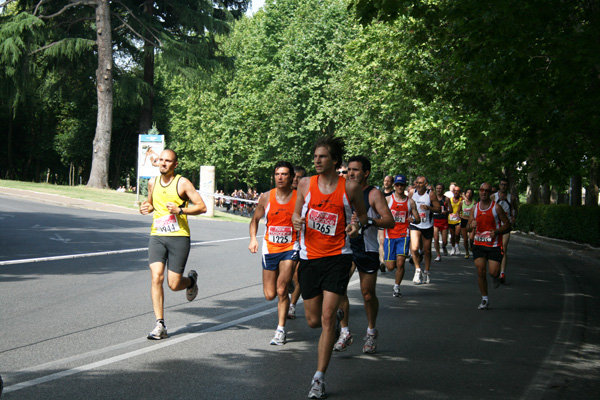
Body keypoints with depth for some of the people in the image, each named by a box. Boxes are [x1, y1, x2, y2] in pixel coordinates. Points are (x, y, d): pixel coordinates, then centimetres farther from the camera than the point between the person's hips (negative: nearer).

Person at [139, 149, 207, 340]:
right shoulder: (152, 183, 11)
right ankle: (160, 325, -9)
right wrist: (146, 207, 8)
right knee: (156, 277, -14)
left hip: (179, 237, -3)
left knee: (174, 284, -3)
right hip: (157, 236, 4)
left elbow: (202, 207, -7)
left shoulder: (182, 183, -4)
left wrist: (180, 210, -19)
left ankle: (191, 280, 35)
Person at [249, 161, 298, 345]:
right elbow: (255, 219, 14)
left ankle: (281, 330, -4)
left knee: (281, 291, -15)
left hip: (290, 248, -3)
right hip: (270, 247, 3)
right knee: (270, 295, 5)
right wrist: (253, 238, 0)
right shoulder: (266, 197, 1)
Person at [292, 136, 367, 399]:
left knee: (327, 318, -11)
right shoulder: (306, 184, 3)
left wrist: (357, 224, -10)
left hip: (337, 257, -3)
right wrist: (296, 221, -8)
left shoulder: (350, 187, -2)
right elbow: (297, 212, 16)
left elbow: (362, 214, 12)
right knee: (313, 321, 8)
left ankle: (319, 379, -4)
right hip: (310, 257, 3)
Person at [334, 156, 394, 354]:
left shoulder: (374, 194, -7)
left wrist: (369, 221, -27)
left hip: (368, 250, -3)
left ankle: (371, 332, 26)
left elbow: (390, 221, -14)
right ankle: (345, 332, -5)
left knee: (368, 294, 4)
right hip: (346, 246, 4)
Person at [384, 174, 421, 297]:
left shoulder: (410, 202, 7)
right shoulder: (388, 199, 3)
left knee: (400, 263, -14)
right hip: (390, 235, 0)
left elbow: (418, 219, 11)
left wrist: (413, 219, -12)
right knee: (390, 267, -2)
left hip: (403, 236, 0)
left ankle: (397, 287, 4)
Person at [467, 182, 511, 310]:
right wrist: (471, 225, -11)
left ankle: (497, 277, 28)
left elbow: (507, 225, -2)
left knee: (493, 272, -12)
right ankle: (485, 300, 8)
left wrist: (496, 232, -18)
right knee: (480, 271, -6)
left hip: (494, 245, -3)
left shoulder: (496, 207, -5)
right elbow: (468, 227, 13)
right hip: (479, 244, 3)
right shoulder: (475, 208, 7)